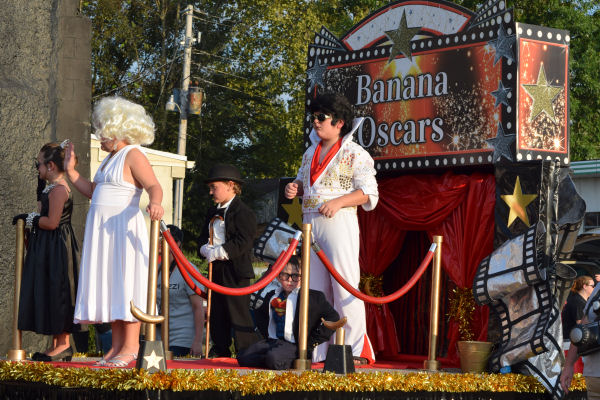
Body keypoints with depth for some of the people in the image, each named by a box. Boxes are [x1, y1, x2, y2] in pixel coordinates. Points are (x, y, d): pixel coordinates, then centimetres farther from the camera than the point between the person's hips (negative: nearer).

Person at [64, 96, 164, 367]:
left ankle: (131, 347, -10)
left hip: (123, 226, -10)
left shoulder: (133, 155, -9)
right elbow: (93, 192, 24)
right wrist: (71, 171, 21)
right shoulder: (110, 158, 20)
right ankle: (117, 345, 11)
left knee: (125, 281, -10)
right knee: (109, 283, 8)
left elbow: (154, 186, -20)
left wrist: (155, 203, -41)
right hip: (102, 230, 10)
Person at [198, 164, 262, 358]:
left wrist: (218, 252, -20)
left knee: (238, 311, -9)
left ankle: (249, 349, -5)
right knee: (217, 311, 11)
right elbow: (203, 238, 16)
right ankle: (220, 348, 20)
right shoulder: (212, 212, 18)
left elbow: (243, 242, -18)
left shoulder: (243, 213, -10)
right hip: (217, 269, 9)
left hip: (235, 270, -9)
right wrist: (206, 249, -8)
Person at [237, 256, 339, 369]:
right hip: (274, 341, 6)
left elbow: (333, 317, -7)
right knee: (242, 358, -14)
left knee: (274, 358, -37)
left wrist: (311, 342, -8)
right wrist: (266, 333, 17)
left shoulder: (314, 297, -3)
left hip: (294, 346, -6)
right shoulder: (272, 296, 16)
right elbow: (260, 313, 36)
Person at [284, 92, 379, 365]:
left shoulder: (354, 154, -2)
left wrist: (338, 202, -19)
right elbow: (302, 182, 31)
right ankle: (318, 350, 10)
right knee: (314, 287, 6)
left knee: (345, 286, -10)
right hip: (310, 224, 7)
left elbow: (369, 193, -6)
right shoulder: (310, 153, 19)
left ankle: (356, 351, -9)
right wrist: (294, 188, 7)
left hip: (339, 222, -7)